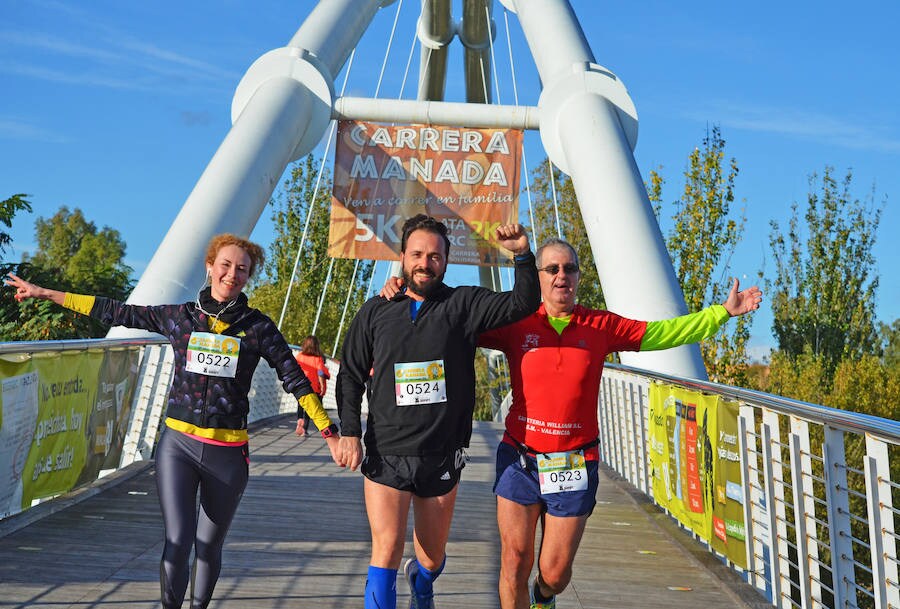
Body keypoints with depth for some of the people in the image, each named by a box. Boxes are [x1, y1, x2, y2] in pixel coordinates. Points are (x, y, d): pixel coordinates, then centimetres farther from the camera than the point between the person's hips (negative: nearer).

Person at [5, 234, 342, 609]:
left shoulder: (257, 326, 0)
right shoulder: (179, 316, 4)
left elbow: (295, 379, 0)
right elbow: (118, 313, 10)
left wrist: (328, 432, -4)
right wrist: (46, 294, 14)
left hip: (228, 452, 0)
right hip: (178, 444, 0)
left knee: (209, 545, 12)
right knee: (178, 542, -11)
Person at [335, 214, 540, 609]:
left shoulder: (463, 305, -1)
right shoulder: (375, 312, 3)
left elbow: (523, 303, -12)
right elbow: (350, 376, 7)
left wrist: (523, 256, -27)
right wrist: (350, 432, -3)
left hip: (442, 457, 1)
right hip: (386, 456, -1)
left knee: (433, 557, 18)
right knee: (386, 553, -10)